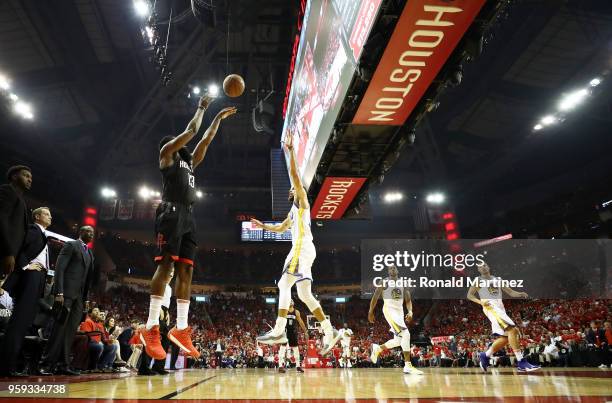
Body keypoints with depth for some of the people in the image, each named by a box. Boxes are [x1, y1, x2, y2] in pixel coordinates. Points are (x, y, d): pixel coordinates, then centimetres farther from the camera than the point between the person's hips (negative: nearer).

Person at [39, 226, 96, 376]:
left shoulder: (90, 254, 22)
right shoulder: (70, 245, 1)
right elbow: (59, 268, -9)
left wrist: (86, 298, 12)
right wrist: (59, 292, -18)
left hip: (79, 295, 7)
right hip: (67, 292, -7)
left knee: (71, 330, 3)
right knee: (59, 328, -9)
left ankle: (63, 365, 4)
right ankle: (46, 364, -4)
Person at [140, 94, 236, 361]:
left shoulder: (189, 161, 30)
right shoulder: (166, 153, 11)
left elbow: (206, 139, 34)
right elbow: (191, 131, 7)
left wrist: (219, 118, 36)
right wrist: (201, 108, 22)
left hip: (188, 216, 8)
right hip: (172, 212, -8)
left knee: (186, 271, 0)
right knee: (166, 265, -16)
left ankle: (181, 329, 0)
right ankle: (151, 328, -16)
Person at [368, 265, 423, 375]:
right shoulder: (384, 282, -3)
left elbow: (408, 300, 11)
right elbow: (375, 297, 0)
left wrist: (410, 311, -7)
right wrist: (371, 312, 0)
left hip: (400, 312, 7)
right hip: (389, 310, -7)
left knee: (398, 341, 8)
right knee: (405, 334, -21)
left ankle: (377, 348, 31)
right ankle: (408, 366, -17)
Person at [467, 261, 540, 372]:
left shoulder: (498, 279, 22)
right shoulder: (478, 280, 6)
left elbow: (510, 292, 16)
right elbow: (469, 295, 2)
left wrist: (520, 294, -5)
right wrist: (480, 301, -16)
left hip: (500, 308, 7)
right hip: (491, 307, -7)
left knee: (505, 338, 3)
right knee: (512, 330, -22)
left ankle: (485, 355, 17)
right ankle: (521, 362, -22)